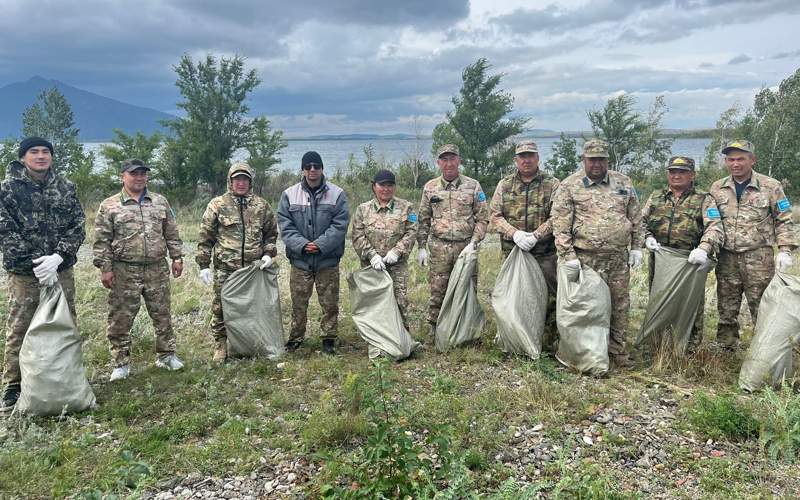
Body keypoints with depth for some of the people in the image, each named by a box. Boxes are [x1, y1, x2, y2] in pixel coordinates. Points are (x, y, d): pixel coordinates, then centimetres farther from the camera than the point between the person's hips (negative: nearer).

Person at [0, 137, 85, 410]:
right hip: (24, 273, -3)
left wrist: (56, 258, -13)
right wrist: (35, 263, -15)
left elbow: (77, 227, 1)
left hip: (61, 270, 3)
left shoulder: (65, 188, 5)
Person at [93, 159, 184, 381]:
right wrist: (105, 268, -7)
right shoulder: (109, 206, 0)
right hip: (125, 272, -2)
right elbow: (101, 241, -2)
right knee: (120, 319, 3)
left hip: (157, 270, 2)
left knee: (162, 315, 9)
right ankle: (121, 363, 16)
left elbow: (172, 234, 13)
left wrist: (177, 257, 6)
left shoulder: (161, 202, 9)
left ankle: (166, 355, 23)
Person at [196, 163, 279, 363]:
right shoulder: (218, 204, 0)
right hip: (225, 268, -2)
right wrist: (203, 265, -3)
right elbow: (205, 236, 1)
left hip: (254, 268, 2)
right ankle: (221, 345, 18)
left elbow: (271, 233, 16)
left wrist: (268, 253, 1)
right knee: (221, 308, 3)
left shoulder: (261, 205, 7)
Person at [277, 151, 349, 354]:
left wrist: (320, 244, -17)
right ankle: (296, 338, 25)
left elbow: (340, 225, -7)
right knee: (298, 303, 10)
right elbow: (285, 225, -1)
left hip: (328, 259, -1)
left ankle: (328, 338, 22)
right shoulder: (289, 195, 2)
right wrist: (301, 244, -15)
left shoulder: (337, 194, -1)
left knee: (330, 303, 7)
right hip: (299, 259, 1)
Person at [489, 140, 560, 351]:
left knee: (550, 297, -1)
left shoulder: (552, 184, 3)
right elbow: (494, 215, 2)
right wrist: (514, 233, -13)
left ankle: (548, 342, 12)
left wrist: (536, 235, -18)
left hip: (545, 253, -2)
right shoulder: (505, 184, 9)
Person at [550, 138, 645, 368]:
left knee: (620, 304, 9)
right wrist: (568, 255, -11)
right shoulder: (569, 186, -1)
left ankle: (618, 350, 23)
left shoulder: (623, 182, 11)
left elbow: (636, 218, 15)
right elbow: (560, 224, -6)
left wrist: (636, 247, 10)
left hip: (619, 257, 4)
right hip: (587, 258, -4)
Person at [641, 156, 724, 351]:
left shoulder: (704, 200, 3)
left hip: (690, 263, -3)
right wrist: (647, 237, -4)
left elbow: (715, 228, -9)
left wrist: (703, 248, -26)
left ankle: (690, 351, 15)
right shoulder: (655, 198, 14)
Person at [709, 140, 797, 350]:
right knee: (726, 309, 10)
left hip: (758, 257, -3)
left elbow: (784, 221, 3)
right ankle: (726, 348, 23)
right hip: (727, 258, 3)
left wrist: (785, 250, -5)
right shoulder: (717, 188, 7)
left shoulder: (770, 187, 0)